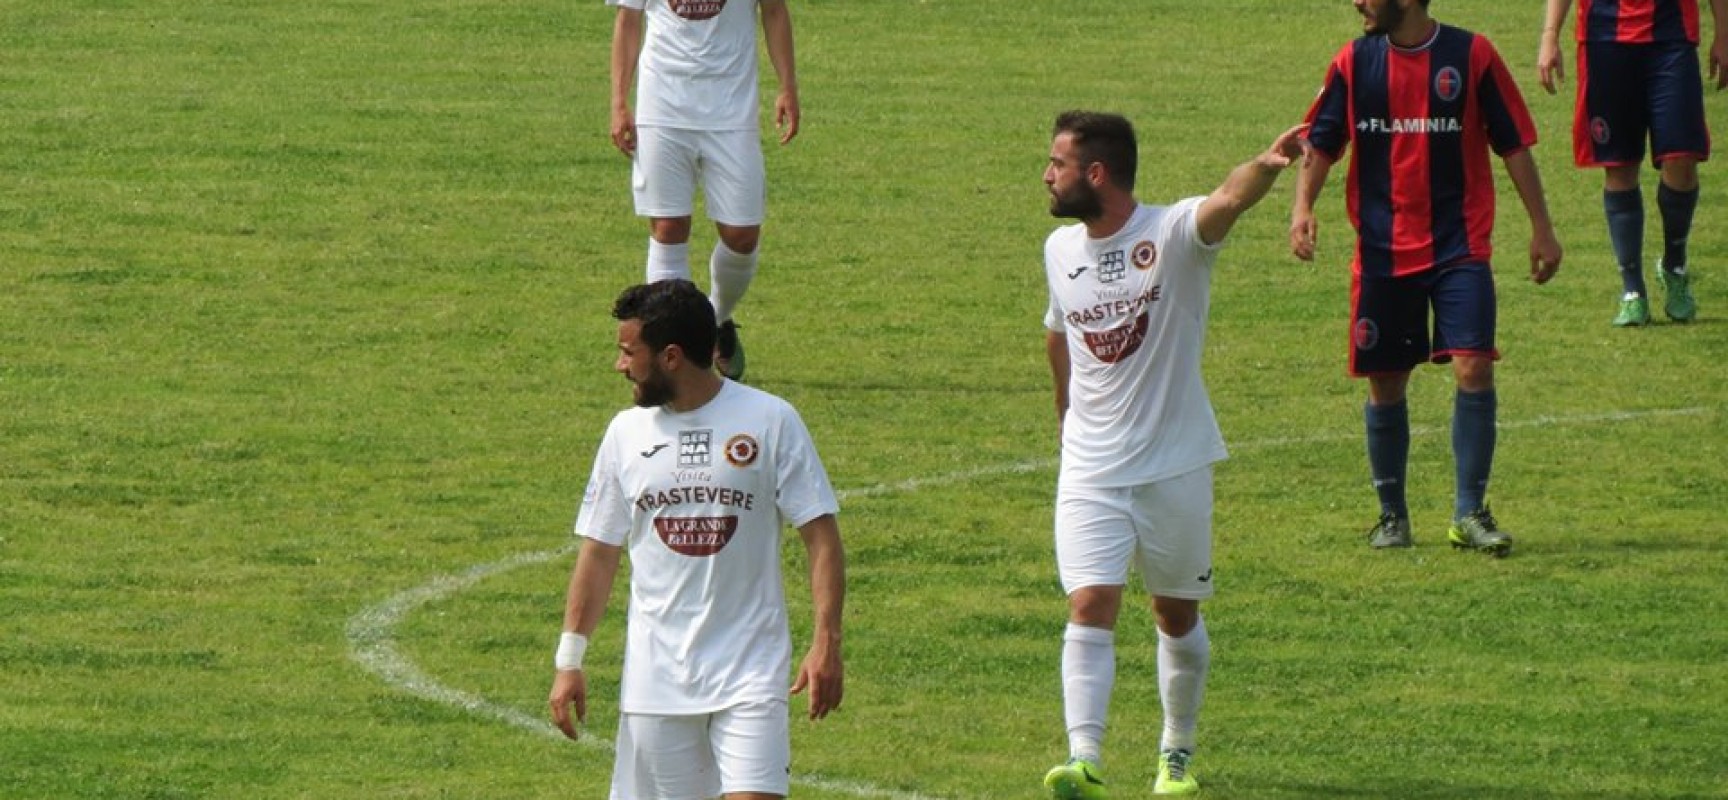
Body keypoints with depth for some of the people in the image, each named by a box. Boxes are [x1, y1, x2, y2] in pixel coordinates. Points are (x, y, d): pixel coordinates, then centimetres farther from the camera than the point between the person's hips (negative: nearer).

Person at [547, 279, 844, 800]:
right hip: (655, 675, 4)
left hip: (750, 673, -3)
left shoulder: (769, 421, -4)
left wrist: (826, 643, -13)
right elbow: (599, 553, 11)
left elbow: (821, 536, -4)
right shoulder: (627, 433, 6)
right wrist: (569, 659, 7)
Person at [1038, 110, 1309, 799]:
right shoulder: (1061, 250, 4)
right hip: (1091, 470, 3)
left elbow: (1228, 200, -36)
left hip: (1175, 465, -3)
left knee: (1178, 614, 12)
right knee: (1090, 607, -13)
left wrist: (1266, 167, -58)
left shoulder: (1173, 234, -14)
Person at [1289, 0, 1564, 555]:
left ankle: (1470, 512, -3)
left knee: (1473, 369, -14)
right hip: (1383, 253, 2)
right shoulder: (1354, 63, 3)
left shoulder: (1471, 56, -3)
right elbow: (1321, 144, 7)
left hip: (1459, 245, -2)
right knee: (1385, 383, 6)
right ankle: (1392, 514, 22)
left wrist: (1541, 228, 3)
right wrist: (1303, 206, -11)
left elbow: (1513, 145, 3)